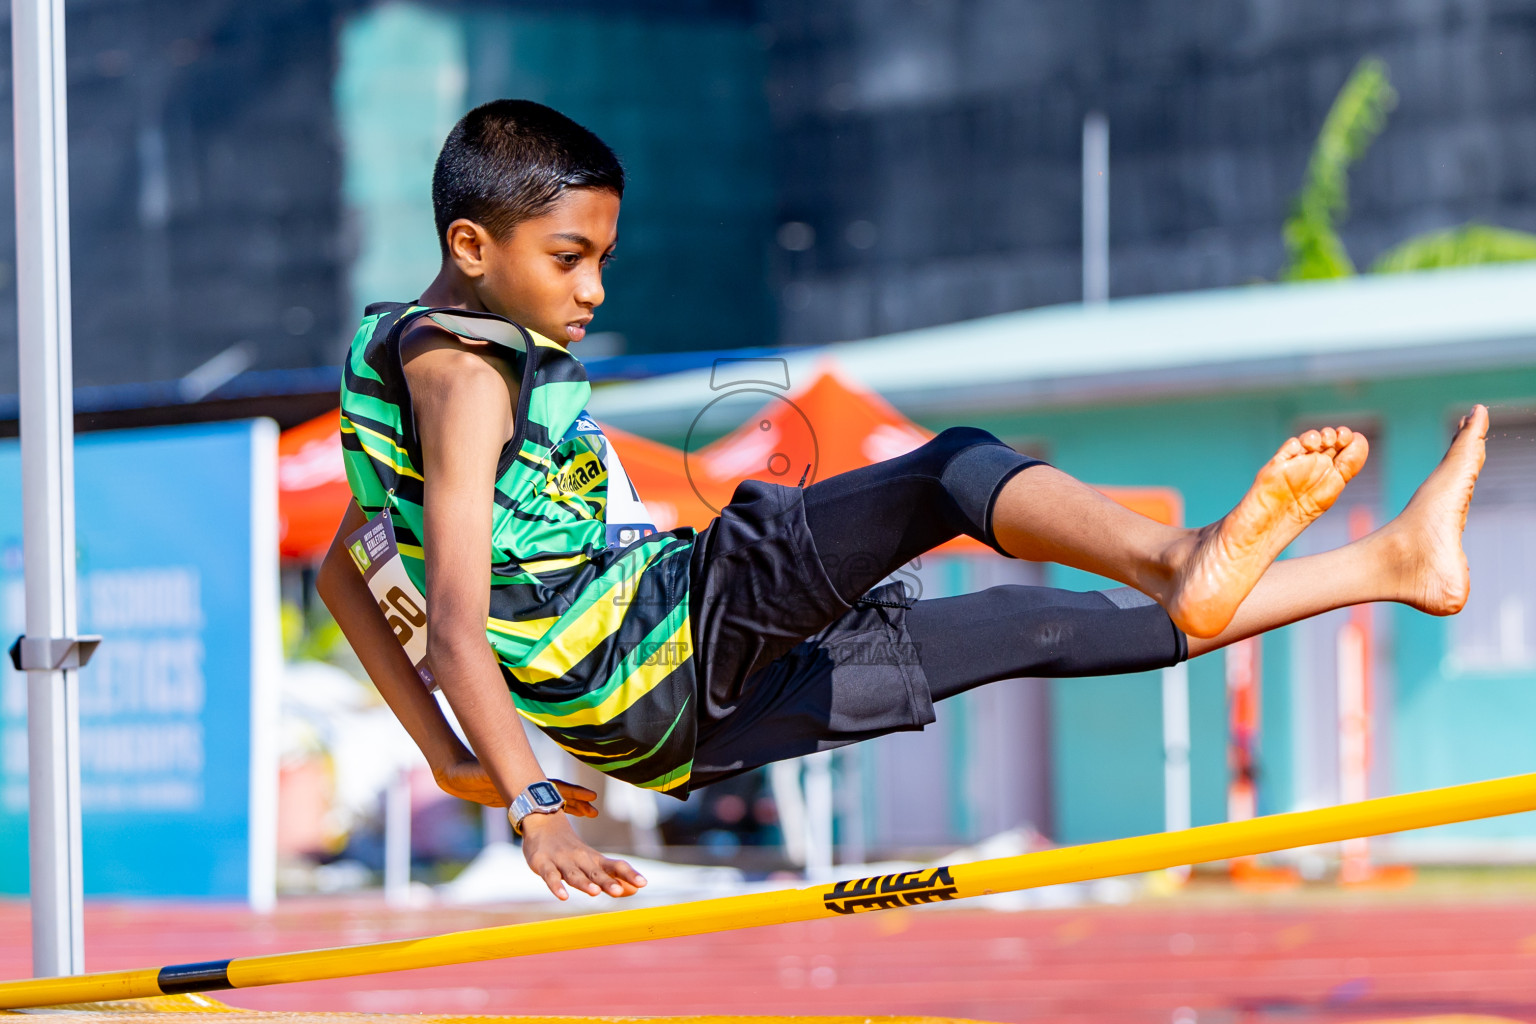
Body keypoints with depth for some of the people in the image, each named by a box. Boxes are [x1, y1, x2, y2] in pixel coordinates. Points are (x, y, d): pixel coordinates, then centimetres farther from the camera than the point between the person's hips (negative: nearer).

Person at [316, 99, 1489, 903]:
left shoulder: (408, 356, 21)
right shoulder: (460, 372, -10)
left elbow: (346, 573, 26)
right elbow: (454, 623, -20)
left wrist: (455, 759, 21)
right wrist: (535, 808, -28)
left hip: (677, 728, 10)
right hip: (655, 638, -10)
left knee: (1040, 629, 9)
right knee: (957, 471, -21)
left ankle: (1389, 563, 12)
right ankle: (1179, 555, -47)